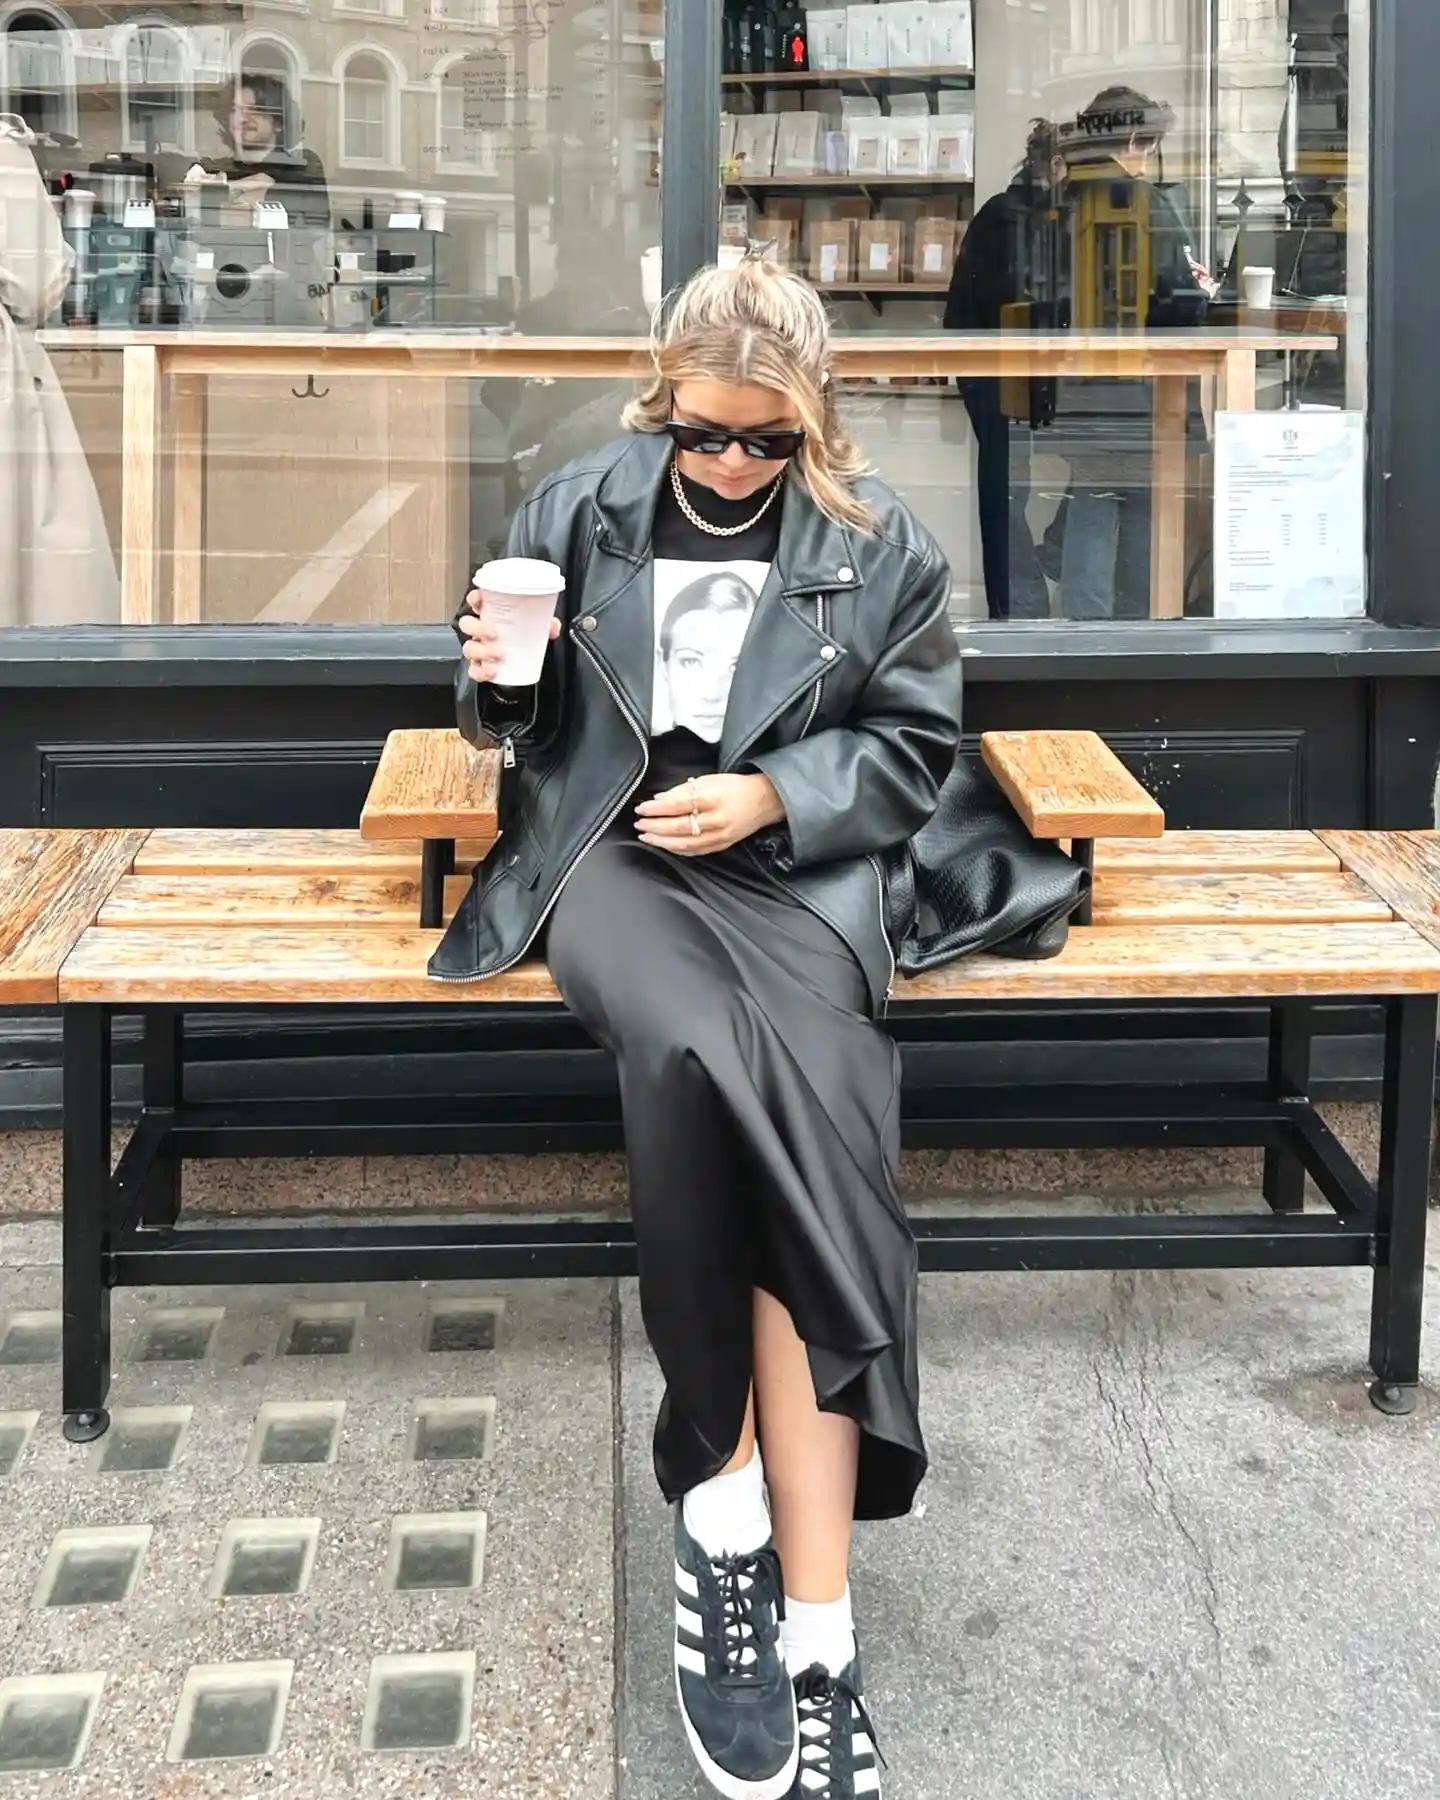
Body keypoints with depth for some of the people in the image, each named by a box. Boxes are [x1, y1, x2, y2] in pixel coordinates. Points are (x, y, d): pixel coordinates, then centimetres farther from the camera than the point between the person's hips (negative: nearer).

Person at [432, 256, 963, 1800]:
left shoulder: (879, 543, 6)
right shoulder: (575, 509, 8)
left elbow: (912, 746, 7)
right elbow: (523, 725, 16)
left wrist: (773, 797, -10)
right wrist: (498, 681, -8)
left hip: (792, 868, 1)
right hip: (608, 851, 0)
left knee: (805, 1122, -32)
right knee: (694, 1047, -34)